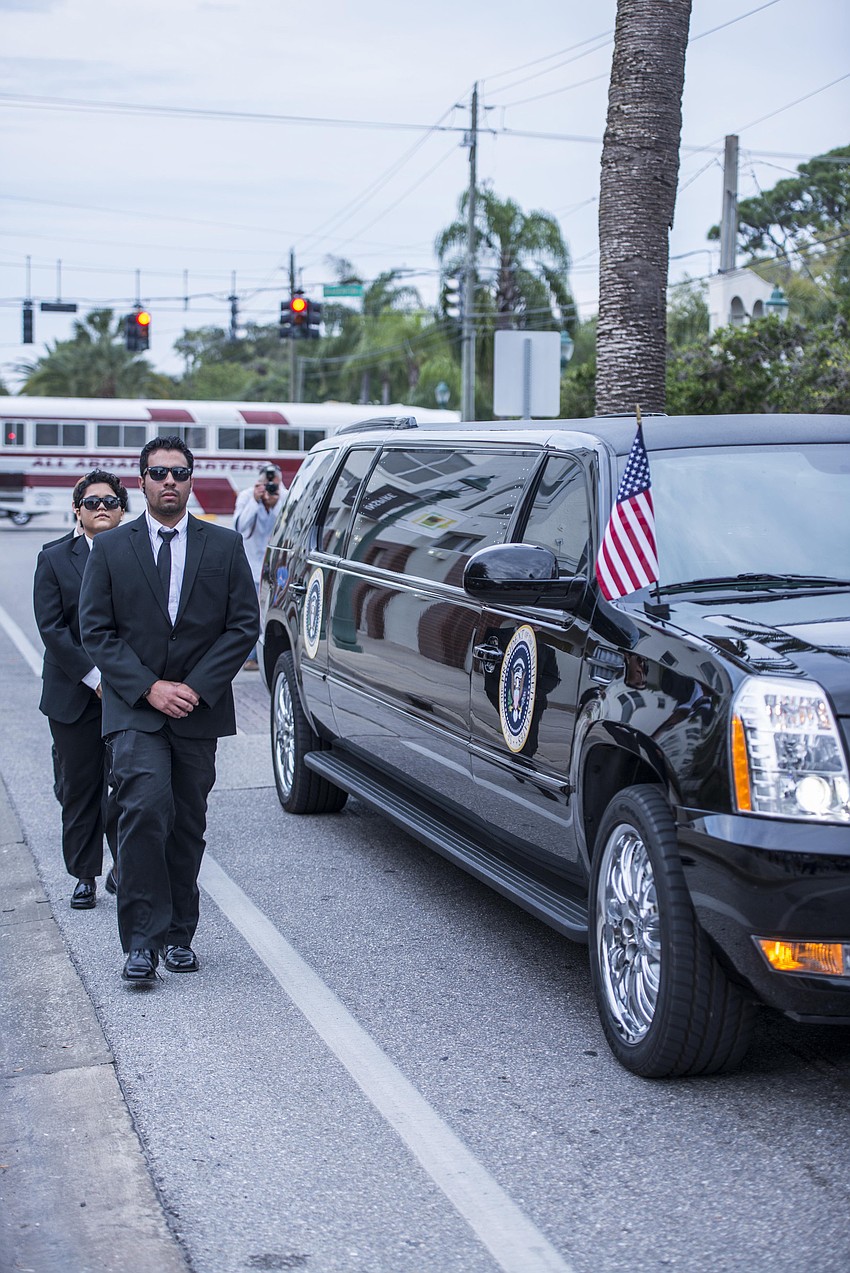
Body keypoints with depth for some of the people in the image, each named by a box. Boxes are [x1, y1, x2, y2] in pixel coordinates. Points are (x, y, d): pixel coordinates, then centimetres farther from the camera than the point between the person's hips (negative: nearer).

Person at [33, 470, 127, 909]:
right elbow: (51, 629, -4)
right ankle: (84, 876, 20)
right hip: (73, 695, 1)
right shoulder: (54, 558, 2)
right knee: (79, 788, 7)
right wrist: (94, 678, -12)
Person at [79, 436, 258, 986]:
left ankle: (178, 935, 20)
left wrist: (197, 687, -9)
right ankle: (143, 940, -12)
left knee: (189, 826, 8)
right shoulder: (111, 549, 4)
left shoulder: (225, 545, 6)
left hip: (200, 710, 2)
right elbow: (96, 630, 0)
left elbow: (244, 624, 2)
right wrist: (149, 688, -12)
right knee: (146, 811, -18)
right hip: (134, 710, -2)